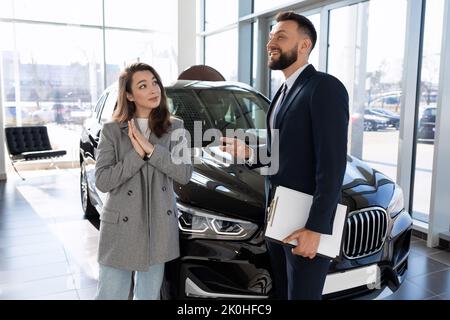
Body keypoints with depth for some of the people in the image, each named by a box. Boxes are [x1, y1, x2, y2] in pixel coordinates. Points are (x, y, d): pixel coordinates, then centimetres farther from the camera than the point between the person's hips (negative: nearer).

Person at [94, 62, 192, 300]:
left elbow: (184, 174, -8)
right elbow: (102, 181, -9)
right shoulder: (112, 130, -2)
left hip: (159, 226, 2)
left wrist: (150, 148, -16)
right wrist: (137, 155, -17)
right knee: (110, 294, 5)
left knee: (149, 295, 15)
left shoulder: (175, 128, 4)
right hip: (120, 227, -2)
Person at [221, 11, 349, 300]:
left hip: (307, 224, -8)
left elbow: (332, 164, -19)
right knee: (283, 292, 21)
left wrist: (316, 227, -21)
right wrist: (249, 154, 3)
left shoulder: (325, 87, -14)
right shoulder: (284, 91, 15)